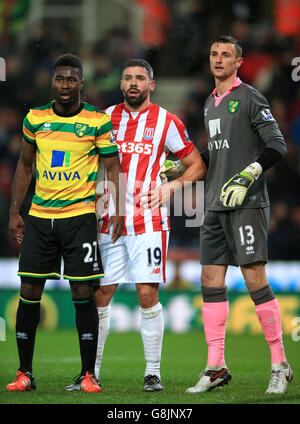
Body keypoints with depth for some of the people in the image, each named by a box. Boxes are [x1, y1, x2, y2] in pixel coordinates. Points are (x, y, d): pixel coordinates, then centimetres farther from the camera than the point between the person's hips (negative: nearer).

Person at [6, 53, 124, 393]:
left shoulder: (98, 121, -3)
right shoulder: (35, 119, 6)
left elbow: (113, 167, -1)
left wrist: (118, 210, -13)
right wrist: (14, 211, 11)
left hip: (79, 215, -3)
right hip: (39, 217, 3)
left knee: (83, 293, -5)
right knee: (29, 292, 2)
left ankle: (88, 374, 2)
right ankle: (24, 373, 10)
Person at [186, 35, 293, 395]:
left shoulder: (249, 98, -5)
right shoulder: (210, 103, 18)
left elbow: (277, 143, -11)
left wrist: (248, 174, -22)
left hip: (247, 204, -8)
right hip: (215, 205, 8)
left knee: (254, 278, -11)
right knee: (211, 280, 4)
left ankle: (280, 366, -5)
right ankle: (216, 367, 7)